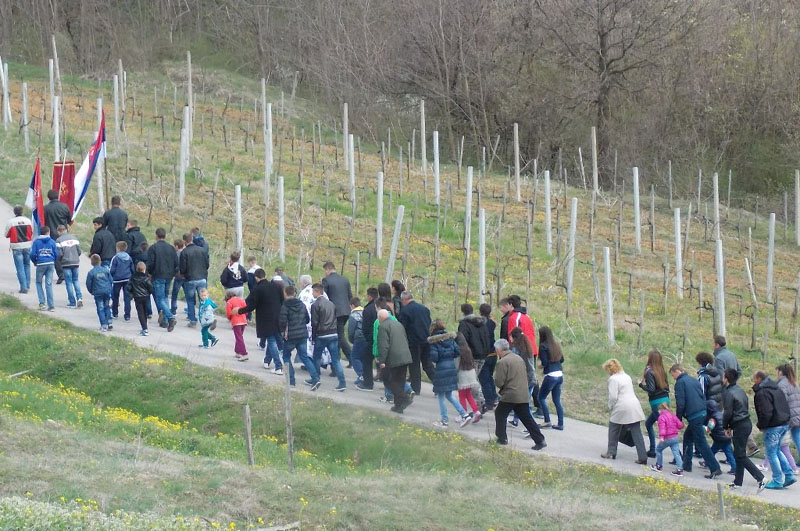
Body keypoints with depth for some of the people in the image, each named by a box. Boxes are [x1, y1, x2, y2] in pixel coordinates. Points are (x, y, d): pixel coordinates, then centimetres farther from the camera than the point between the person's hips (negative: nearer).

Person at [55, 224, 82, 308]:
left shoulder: (59, 240, -7)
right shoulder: (74, 238, 8)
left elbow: (59, 254, -11)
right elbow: (79, 251, 7)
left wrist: (57, 261, 8)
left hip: (66, 263, -4)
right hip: (75, 263, 4)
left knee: (69, 282, 2)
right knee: (76, 280, 15)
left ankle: (72, 302, 3)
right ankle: (79, 298, -2)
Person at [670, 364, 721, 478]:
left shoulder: (680, 383, -5)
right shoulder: (694, 381, 19)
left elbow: (680, 403, -11)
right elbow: (703, 397, 19)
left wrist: (678, 418, 0)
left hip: (694, 416, -9)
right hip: (703, 413, 9)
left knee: (701, 443, -7)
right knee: (688, 437, 23)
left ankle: (715, 468, -13)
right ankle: (686, 464, 27)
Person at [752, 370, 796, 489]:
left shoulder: (762, 393, -16)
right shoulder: (777, 389, 14)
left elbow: (766, 413, -23)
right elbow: (785, 407, 19)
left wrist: (761, 426, -8)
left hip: (773, 427, -9)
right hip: (784, 424, 9)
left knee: (771, 453, 1)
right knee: (777, 451, 21)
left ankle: (777, 481, 3)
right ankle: (789, 475, 15)